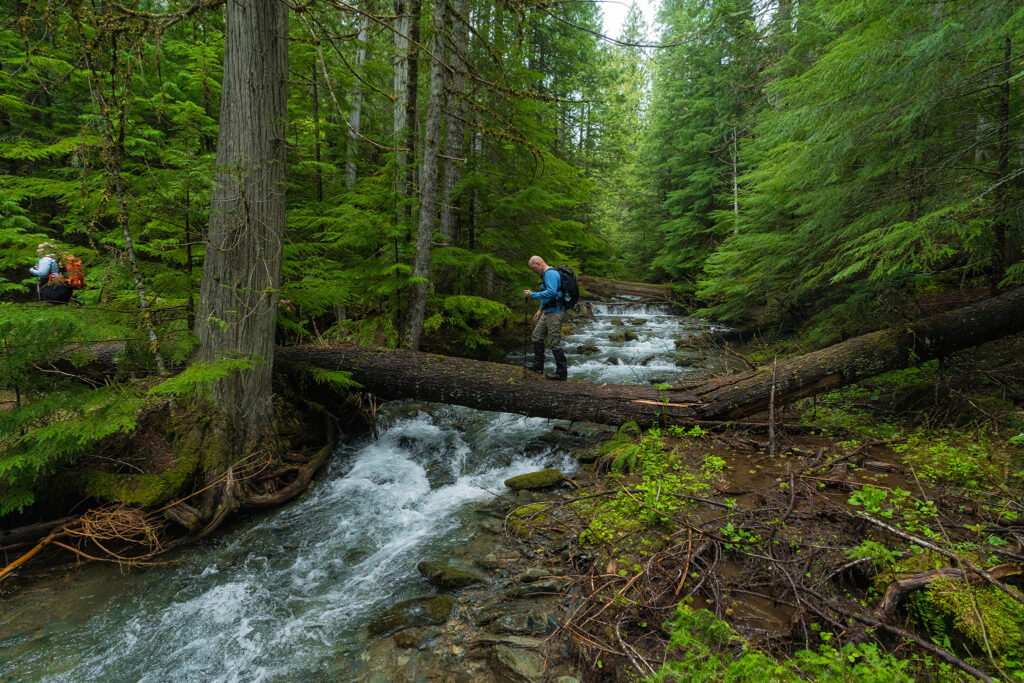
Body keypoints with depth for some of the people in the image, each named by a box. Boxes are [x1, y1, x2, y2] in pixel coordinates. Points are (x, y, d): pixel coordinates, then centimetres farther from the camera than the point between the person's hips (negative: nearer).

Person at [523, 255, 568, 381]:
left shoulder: (550, 273, -17)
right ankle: (538, 366, 25)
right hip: (548, 312, 11)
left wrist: (532, 295, -23)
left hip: (555, 313, -11)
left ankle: (562, 372, 1)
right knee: (537, 336, 16)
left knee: (554, 342, -7)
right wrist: (540, 309, 23)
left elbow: (551, 293, -30)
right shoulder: (546, 274, 17)